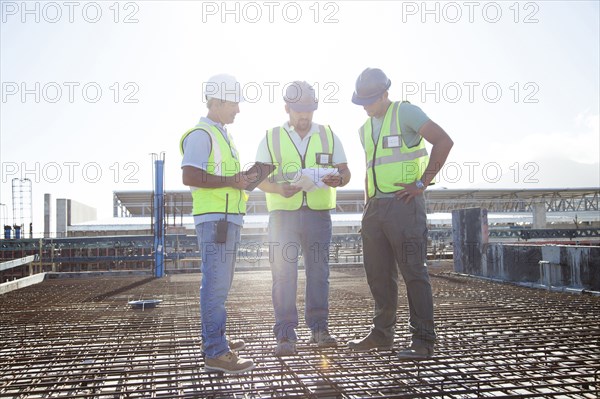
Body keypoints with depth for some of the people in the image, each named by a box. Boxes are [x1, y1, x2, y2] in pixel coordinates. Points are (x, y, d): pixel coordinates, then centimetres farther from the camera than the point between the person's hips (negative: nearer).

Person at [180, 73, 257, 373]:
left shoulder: (221, 135, 22)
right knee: (216, 284, -10)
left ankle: (215, 340, 27)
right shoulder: (201, 134, -10)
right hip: (214, 218, -10)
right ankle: (216, 353, -6)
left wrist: (242, 180, 12)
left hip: (227, 218, 10)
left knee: (219, 283, 16)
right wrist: (231, 182, -18)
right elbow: (190, 177, -21)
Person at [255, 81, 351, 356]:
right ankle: (286, 335, 1)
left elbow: (345, 172, 10)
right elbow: (260, 178, 4)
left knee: (318, 270, 6)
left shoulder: (328, 136, 11)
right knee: (283, 272, -5)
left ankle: (319, 328, 18)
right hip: (283, 213, -1)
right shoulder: (271, 138, 6)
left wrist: (337, 180, -14)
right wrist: (279, 189, -17)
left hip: (318, 213, 2)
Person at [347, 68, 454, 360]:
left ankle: (423, 341, 1)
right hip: (375, 207, 8)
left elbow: (444, 141, -13)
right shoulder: (365, 129, 20)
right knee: (378, 274, 11)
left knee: (413, 272, -6)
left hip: (403, 204, -8)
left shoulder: (405, 112, -3)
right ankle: (382, 334, 23)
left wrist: (422, 183, -15)